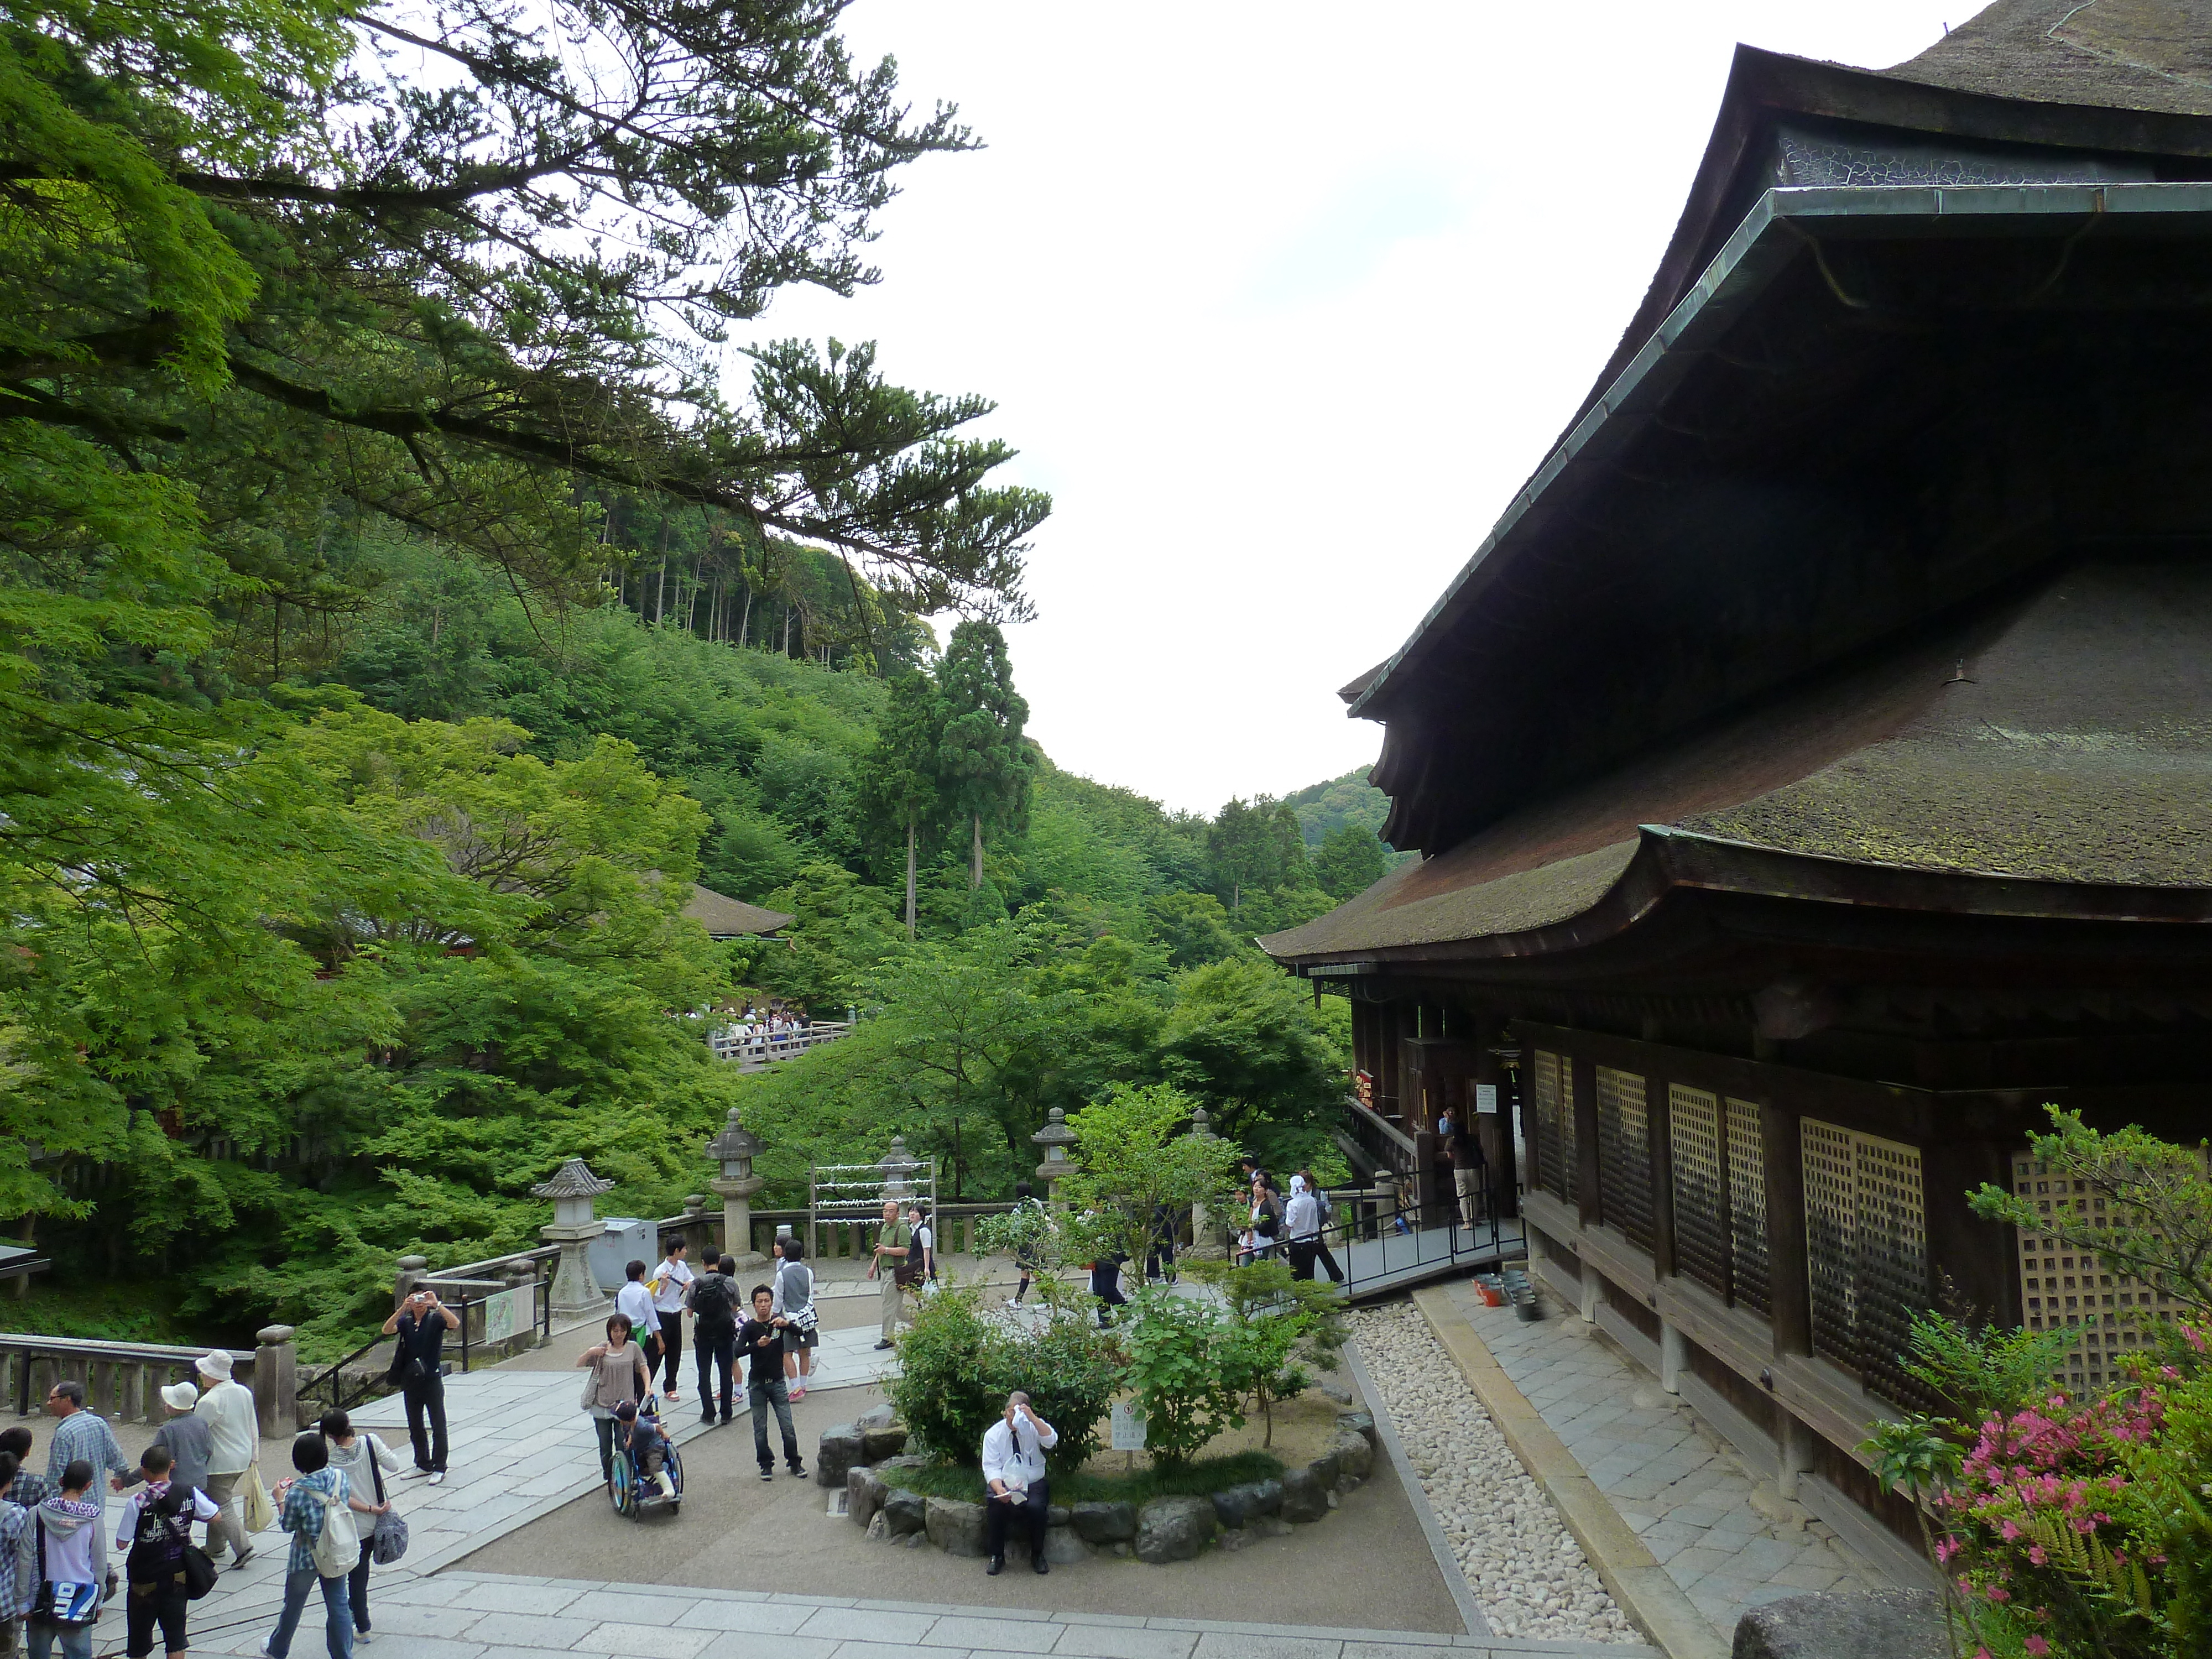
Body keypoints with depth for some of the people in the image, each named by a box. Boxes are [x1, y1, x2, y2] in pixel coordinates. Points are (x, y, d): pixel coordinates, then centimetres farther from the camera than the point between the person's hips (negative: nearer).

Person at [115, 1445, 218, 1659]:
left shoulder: (138, 1502, -19)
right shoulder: (189, 1493, -9)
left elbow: (121, 1543, -13)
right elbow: (215, 1516, 2)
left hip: (145, 1578, -2)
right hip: (178, 1575, 2)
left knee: (140, 1634, 17)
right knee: (176, 1634, 12)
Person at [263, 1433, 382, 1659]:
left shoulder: (297, 1493, -23)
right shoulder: (340, 1477, -11)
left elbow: (287, 1526, -8)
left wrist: (280, 1500, 4)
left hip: (306, 1559, -3)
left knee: (293, 1606, 21)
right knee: (339, 1606, 12)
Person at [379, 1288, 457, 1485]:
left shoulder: (435, 1319, -5)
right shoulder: (405, 1321, 6)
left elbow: (455, 1324, -24)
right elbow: (387, 1330, -14)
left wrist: (437, 1305, -32)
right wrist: (403, 1308, -26)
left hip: (432, 1378, -4)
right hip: (411, 1380, 4)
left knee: (438, 1424, 0)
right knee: (415, 1425, 14)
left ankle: (439, 1468, 7)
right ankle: (423, 1464, 28)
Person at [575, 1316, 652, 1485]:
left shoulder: (633, 1348, 1)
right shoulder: (602, 1348, 1)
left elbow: (644, 1368, 8)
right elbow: (579, 1365, 4)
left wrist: (647, 1387, -7)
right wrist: (589, 1352, -15)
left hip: (624, 1405, -1)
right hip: (601, 1405, 1)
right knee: (605, 1444, 9)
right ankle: (608, 1476, 25)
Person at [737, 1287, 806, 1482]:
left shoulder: (778, 1321, 0)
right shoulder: (749, 1327, -4)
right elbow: (738, 1351, -18)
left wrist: (787, 1323, -32)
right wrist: (757, 1345, -35)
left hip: (777, 1382, 1)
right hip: (757, 1384, 0)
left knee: (788, 1426, -1)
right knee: (760, 1428, 4)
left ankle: (794, 1462, 15)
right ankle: (766, 1465, 20)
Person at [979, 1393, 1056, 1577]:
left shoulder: (1033, 1427, -2)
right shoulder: (993, 1434, -1)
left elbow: (1051, 1441, -22)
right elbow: (991, 1468, -8)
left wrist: (1032, 1418, -33)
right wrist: (999, 1489, -28)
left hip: (1034, 1484, 0)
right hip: (1004, 1483, 1)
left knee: (1036, 1507, -30)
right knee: (996, 1507, -30)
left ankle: (1037, 1555, -6)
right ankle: (996, 1557, -9)